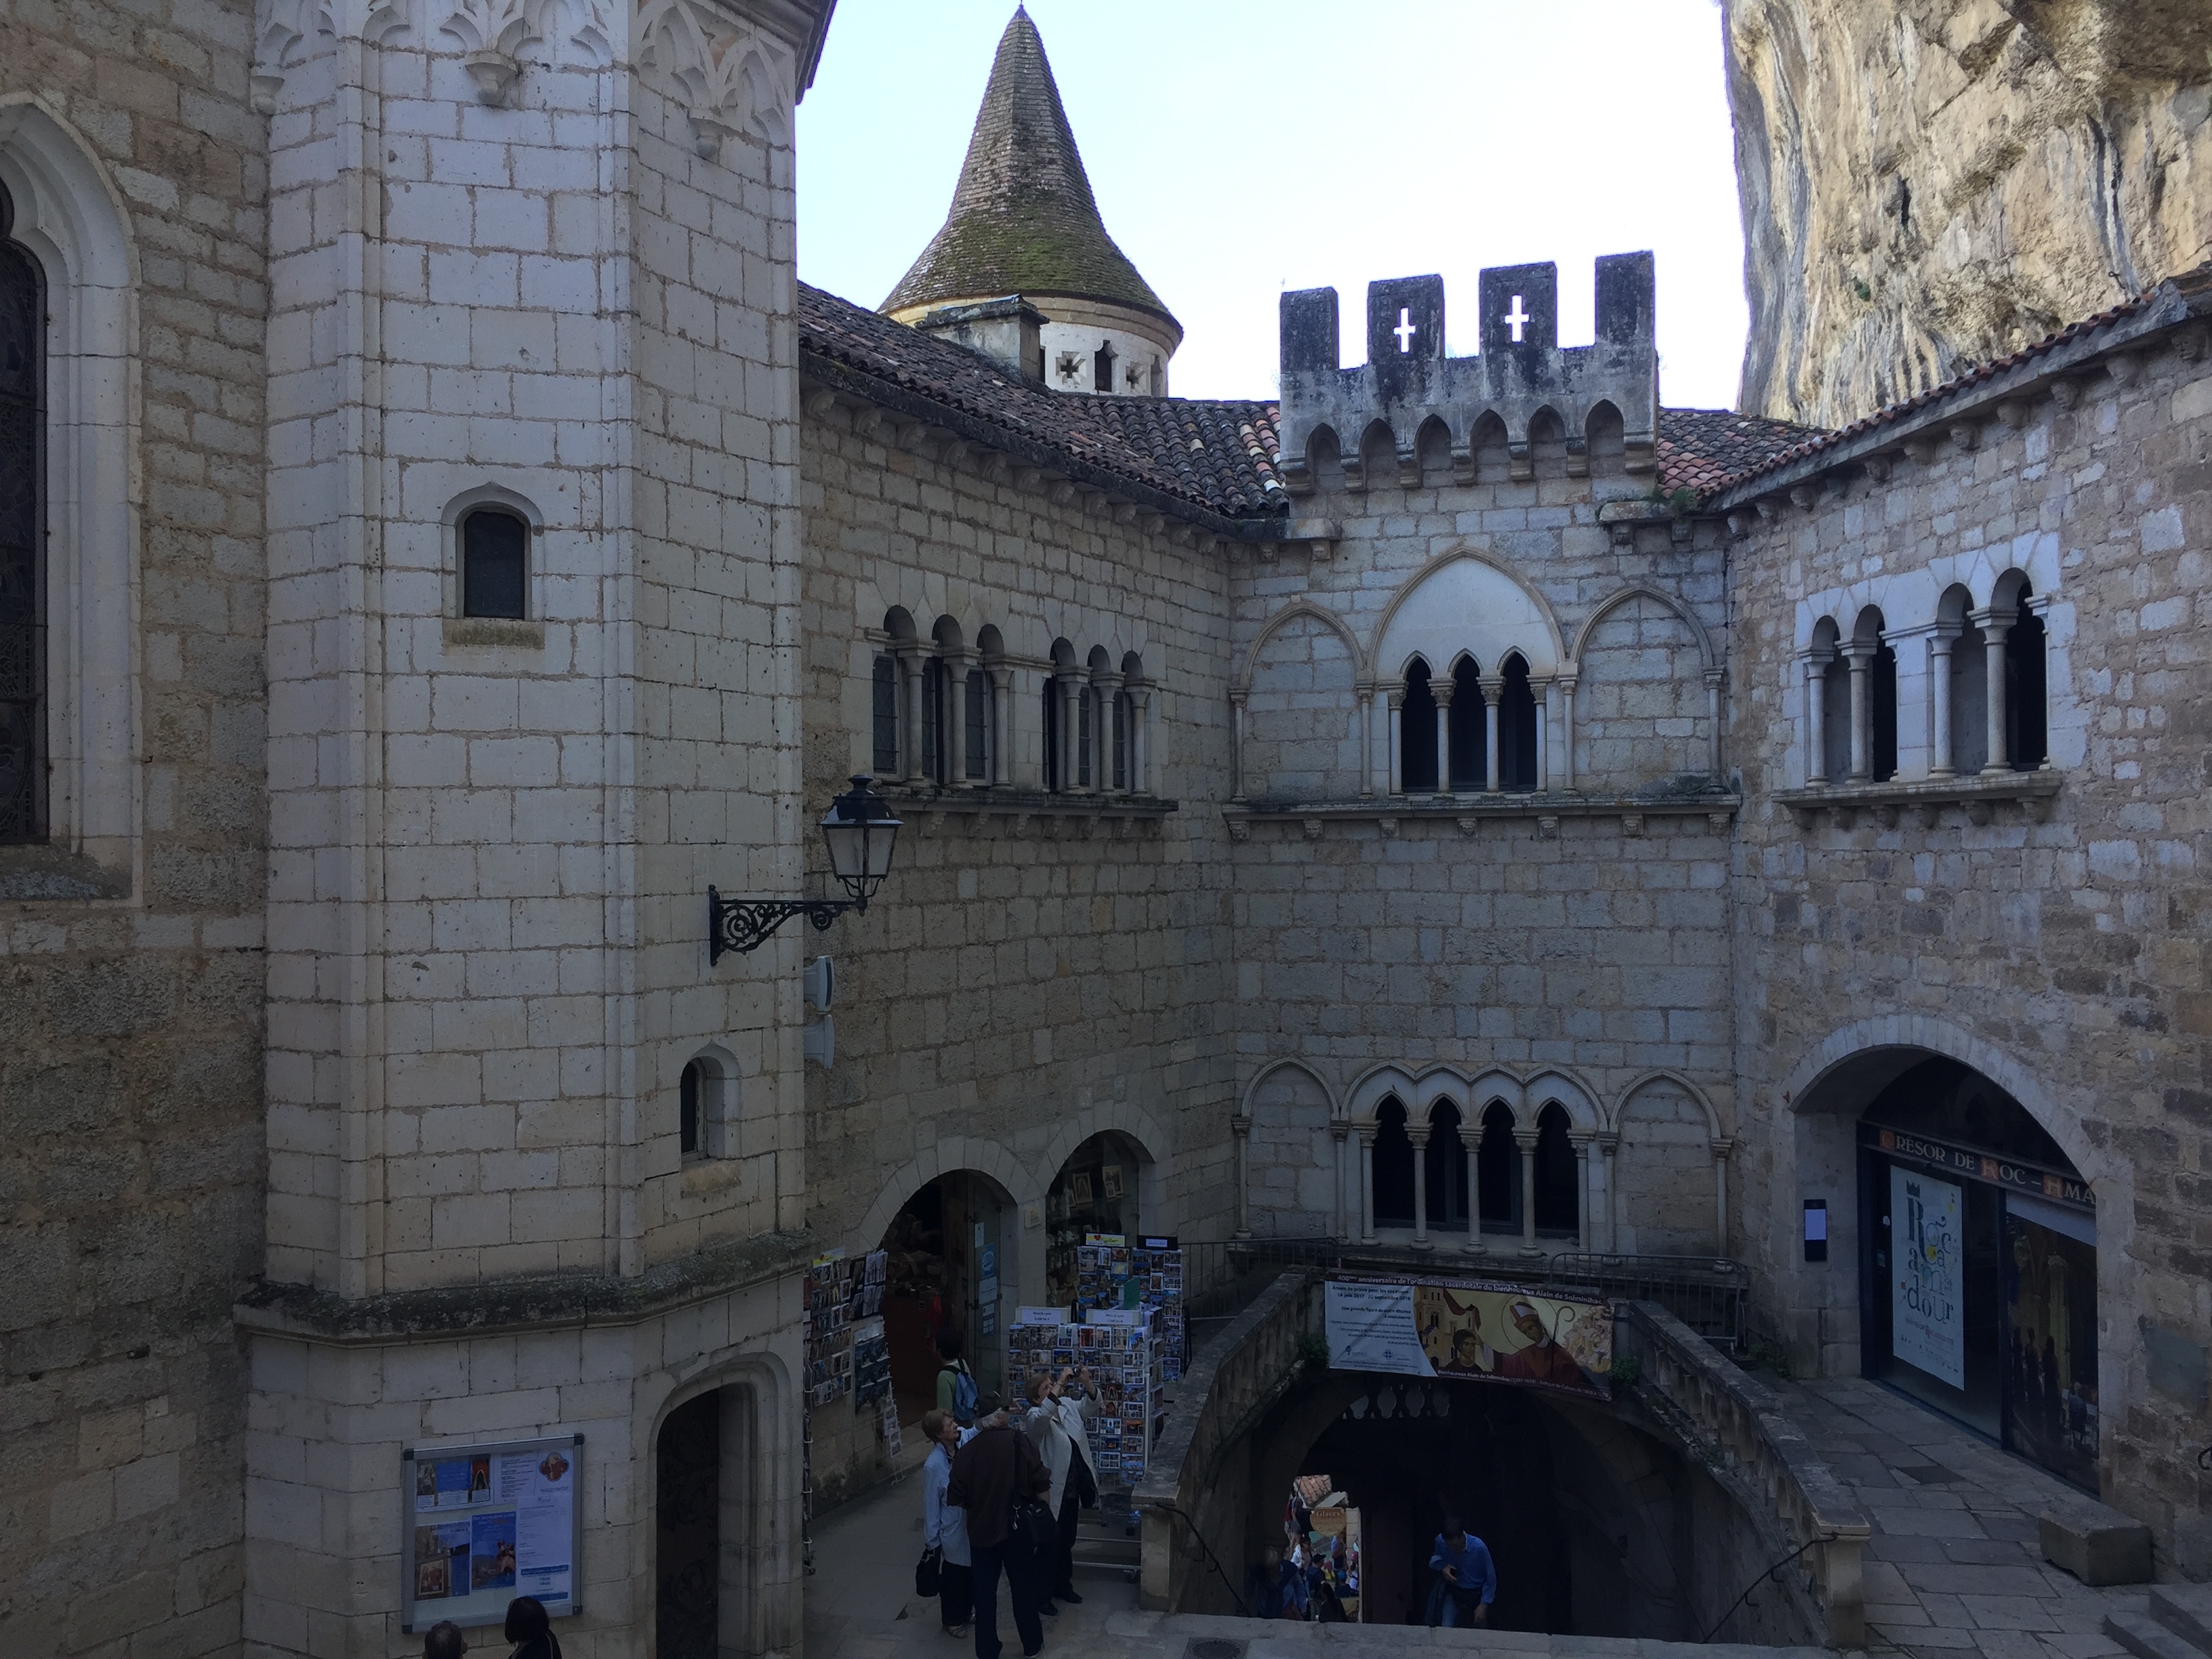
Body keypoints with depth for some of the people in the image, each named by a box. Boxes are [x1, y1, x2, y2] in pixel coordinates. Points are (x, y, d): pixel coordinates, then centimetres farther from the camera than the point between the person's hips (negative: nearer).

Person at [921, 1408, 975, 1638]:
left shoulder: (965, 1440, -15)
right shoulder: (933, 1466, -27)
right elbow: (931, 1506, -18)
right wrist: (932, 1541, -9)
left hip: (972, 1525, 6)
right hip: (952, 1532, -6)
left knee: (971, 1569, 25)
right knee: (953, 1576, 17)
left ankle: (967, 1611, 50)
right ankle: (953, 1620, 40)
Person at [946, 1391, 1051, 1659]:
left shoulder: (966, 1452, -9)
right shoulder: (1021, 1443, -13)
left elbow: (957, 1499, -4)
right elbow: (1041, 1488, -13)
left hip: (981, 1531, 1)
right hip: (1018, 1529, 0)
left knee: (985, 1594, 14)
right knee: (1024, 1588, 17)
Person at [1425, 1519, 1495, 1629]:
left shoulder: (1479, 1547, -24)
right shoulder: (1440, 1541, -17)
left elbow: (1491, 1579, -11)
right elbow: (1434, 1560, 5)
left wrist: (1483, 1605, -15)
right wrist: (1442, 1567, -16)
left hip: (1476, 1595, -1)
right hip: (1453, 1593, 1)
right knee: (1447, 1629, -17)